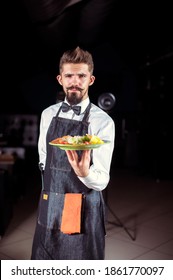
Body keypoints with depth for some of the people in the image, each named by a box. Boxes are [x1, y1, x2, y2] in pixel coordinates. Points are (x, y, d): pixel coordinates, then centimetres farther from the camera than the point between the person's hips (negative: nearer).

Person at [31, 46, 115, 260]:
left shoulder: (103, 121, -12)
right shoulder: (48, 114, 3)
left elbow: (102, 180, -15)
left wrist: (84, 173, -35)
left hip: (84, 208, -4)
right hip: (48, 205, 4)